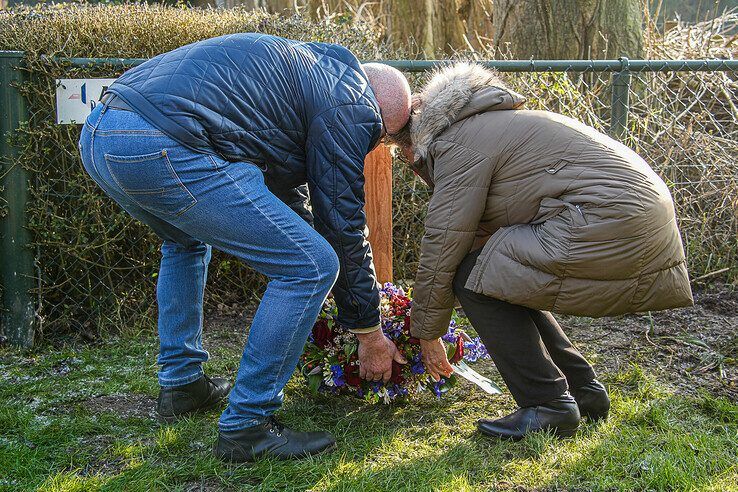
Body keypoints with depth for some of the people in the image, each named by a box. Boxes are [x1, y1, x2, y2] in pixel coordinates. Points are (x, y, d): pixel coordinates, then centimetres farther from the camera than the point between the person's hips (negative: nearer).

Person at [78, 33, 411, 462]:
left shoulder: (308, 68, 32)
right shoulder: (350, 104, 4)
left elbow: (290, 191, 40)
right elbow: (344, 225, 5)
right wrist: (370, 333, 16)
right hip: (163, 150, -10)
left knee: (187, 241, 38)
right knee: (312, 265, -2)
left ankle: (181, 384, 40)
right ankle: (247, 426, 6)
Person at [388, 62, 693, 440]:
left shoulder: (458, 144, -6)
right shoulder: (487, 126, 25)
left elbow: (442, 250, -6)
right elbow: (480, 236, 29)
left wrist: (427, 335, 7)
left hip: (610, 220, -11)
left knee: (473, 277, -6)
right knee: (501, 275, 19)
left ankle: (549, 406, -3)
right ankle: (583, 391, 20)